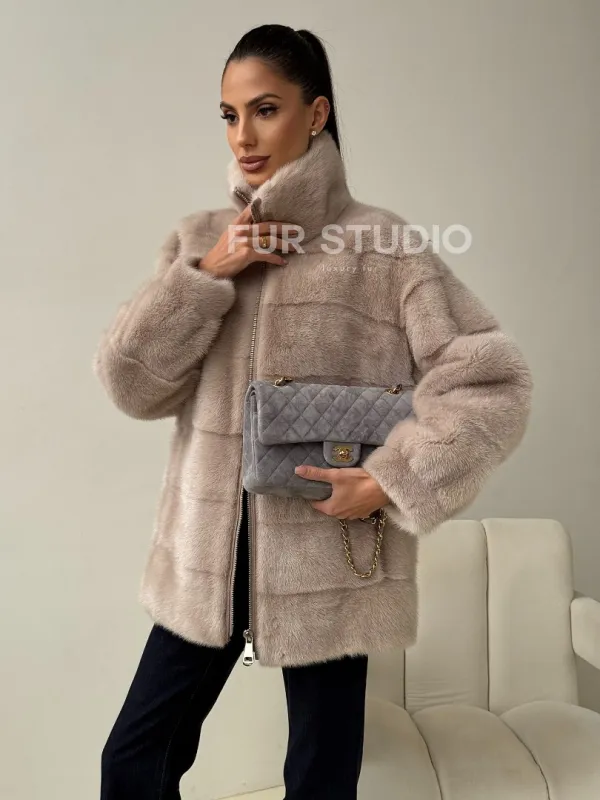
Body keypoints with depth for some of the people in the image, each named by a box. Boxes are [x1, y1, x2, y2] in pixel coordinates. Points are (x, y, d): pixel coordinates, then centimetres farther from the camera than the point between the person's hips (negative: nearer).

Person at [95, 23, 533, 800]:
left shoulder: (380, 245, -7)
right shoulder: (199, 241, 4)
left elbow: (493, 382, -10)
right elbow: (130, 384, -3)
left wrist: (392, 481, -17)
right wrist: (207, 273, -12)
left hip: (327, 558, -3)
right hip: (208, 552, 4)